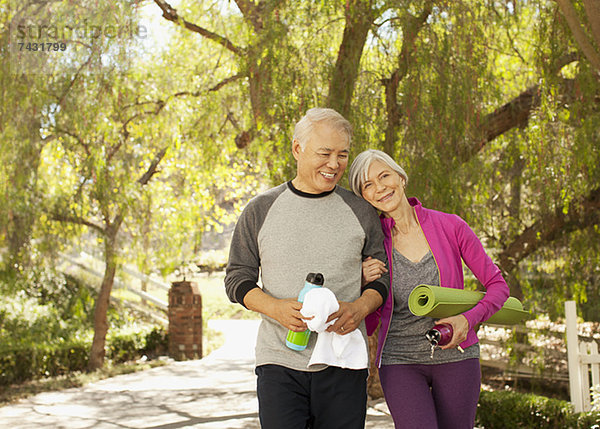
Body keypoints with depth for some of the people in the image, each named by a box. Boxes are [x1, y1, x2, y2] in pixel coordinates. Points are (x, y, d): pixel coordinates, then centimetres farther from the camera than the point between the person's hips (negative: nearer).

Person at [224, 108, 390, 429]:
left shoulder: (360, 212, 8)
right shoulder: (261, 210, 5)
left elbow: (382, 276, 12)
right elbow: (237, 278, 7)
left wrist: (360, 308, -10)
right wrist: (276, 308, -12)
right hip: (280, 363, -1)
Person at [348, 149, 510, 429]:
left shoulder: (450, 227, -4)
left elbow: (497, 285, 3)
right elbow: (368, 326, 3)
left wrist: (468, 319, -14)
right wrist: (365, 285, -15)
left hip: (456, 356, 1)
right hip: (400, 361, 0)